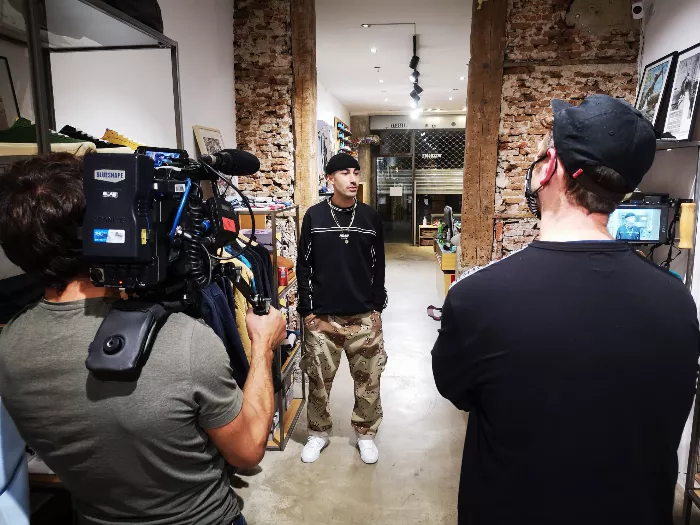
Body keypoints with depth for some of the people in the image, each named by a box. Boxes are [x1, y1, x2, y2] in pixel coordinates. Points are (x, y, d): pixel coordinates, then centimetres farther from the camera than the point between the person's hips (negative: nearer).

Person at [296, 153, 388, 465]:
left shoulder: (370, 217, 2)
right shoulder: (314, 216, -1)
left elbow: (378, 266, 7)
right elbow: (303, 266, 1)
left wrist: (377, 307, 3)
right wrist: (307, 310, -3)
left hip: (364, 317, 1)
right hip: (322, 317, -1)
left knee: (368, 380, 9)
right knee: (319, 380, 10)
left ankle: (366, 434, 30)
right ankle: (318, 433, 31)